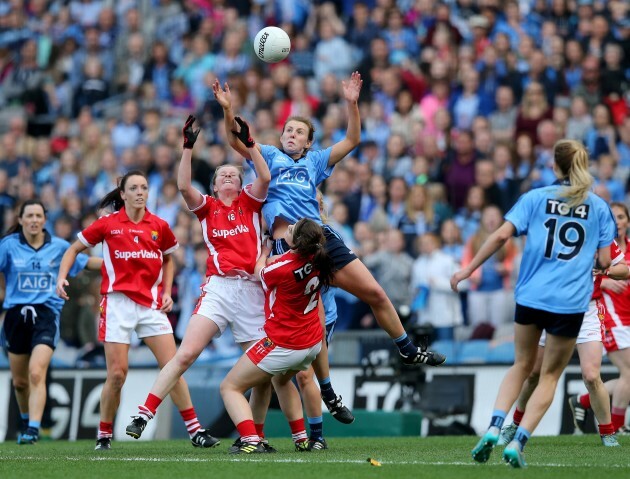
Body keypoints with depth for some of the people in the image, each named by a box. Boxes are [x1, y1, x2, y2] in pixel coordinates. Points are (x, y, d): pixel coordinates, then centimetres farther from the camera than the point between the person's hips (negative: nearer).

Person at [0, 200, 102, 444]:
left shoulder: (59, 247, 4)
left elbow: (87, 262, 15)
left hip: (46, 314, -2)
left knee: (36, 374, -21)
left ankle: (33, 429, -24)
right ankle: (26, 421, 37)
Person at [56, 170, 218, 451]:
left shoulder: (159, 226, 6)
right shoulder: (108, 224, 0)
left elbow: (168, 259, 22)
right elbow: (75, 249, 10)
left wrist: (166, 292, 9)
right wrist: (61, 277, -5)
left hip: (151, 304, 2)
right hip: (118, 303, -2)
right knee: (117, 373, -6)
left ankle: (195, 431, 0)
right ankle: (104, 435, 10)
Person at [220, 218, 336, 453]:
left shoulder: (281, 268, -25)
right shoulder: (317, 259, -9)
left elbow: (260, 272, 1)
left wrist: (265, 251, 17)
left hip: (283, 345, -8)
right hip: (313, 343, 8)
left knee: (230, 387, 1)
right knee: (282, 379, 38)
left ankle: (251, 441, -20)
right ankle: (301, 439, 32)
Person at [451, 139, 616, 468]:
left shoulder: (535, 198, 4)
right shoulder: (599, 207, 4)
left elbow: (502, 234, -7)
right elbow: (604, 261, 2)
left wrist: (468, 269, -1)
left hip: (530, 296, 1)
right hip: (570, 303, -1)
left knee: (522, 365, 20)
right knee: (550, 375, 11)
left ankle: (493, 429, 3)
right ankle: (517, 443, 0)